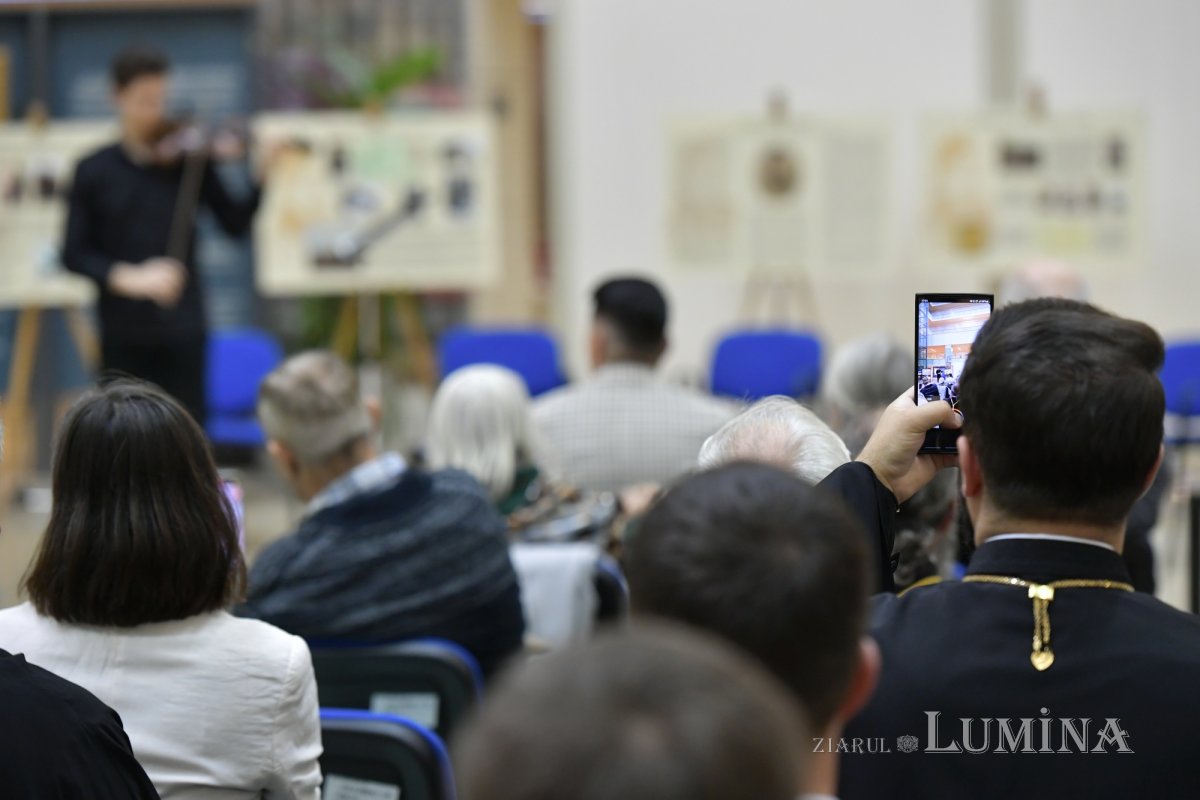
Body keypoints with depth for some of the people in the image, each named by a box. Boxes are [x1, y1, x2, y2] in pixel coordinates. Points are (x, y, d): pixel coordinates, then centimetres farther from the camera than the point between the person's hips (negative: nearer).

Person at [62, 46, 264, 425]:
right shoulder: (94, 172, 0)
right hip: (123, 335, 0)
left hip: (183, 331, 0)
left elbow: (235, 222, -1)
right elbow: (75, 254, -2)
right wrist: (129, 277, -18)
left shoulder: (189, 161, 3)